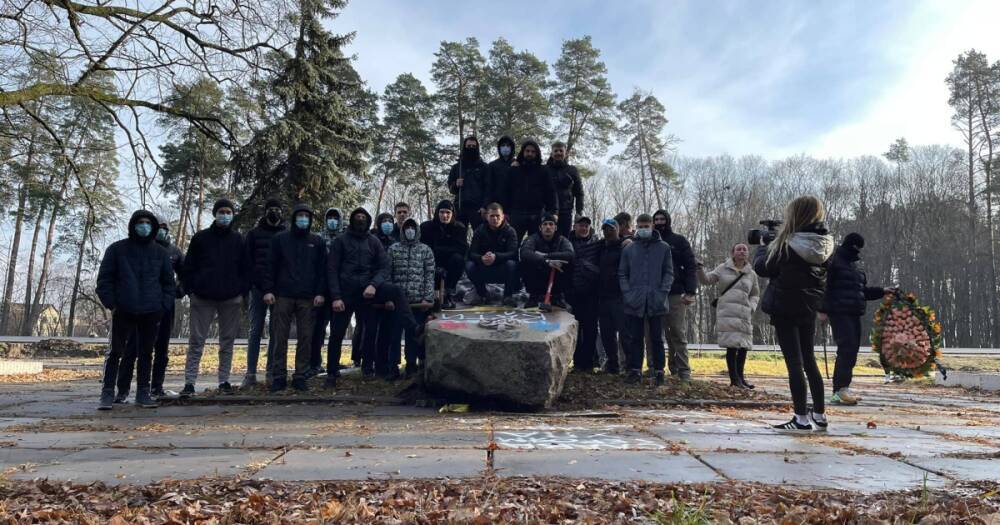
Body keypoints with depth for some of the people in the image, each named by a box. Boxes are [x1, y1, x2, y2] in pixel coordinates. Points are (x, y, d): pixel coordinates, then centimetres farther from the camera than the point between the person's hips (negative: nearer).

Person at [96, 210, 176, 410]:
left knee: (146, 353, 7)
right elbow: (104, 279, 3)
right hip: (123, 311, -2)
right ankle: (107, 393, 10)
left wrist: (164, 305, 2)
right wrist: (111, 303, -7)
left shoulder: (161, 253, 11)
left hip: (151, 312, 2)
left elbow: (168, 281, 13)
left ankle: (143, 393, 15)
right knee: (115, 352, 2)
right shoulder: (117, 249, 4)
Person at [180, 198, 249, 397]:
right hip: (203, 298, -1)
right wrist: (191, 290, -2)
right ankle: (189, 383, 5)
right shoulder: (201, 238, 5)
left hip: (231, 299, 1)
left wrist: (243, 292, 0)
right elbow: (189, 266, 6)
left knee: (227, 341, 6)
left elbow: (245, 268, 8)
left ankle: (224, 381, 15)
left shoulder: (238, 239, 8)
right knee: (196, 340, 0)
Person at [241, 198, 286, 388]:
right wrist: (246, 287, -3)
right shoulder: (254, 233, 9)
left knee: (276, 332, 3)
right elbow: (248, 261, 6)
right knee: (255, 331, 2)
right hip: (258, 289, 0)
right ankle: (250, 374, 5)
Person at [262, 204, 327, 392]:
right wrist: (268, 290, -4)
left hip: (307, 298, 1)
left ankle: (300, 376, 8)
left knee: (305, 338, 1)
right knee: (280, 338, 1)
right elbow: (271, 266, 4)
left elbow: (322, 269, 7)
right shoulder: (280, 239, 8)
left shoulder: (317, 242, 10)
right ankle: (278, 377, 8)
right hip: (283, 296, -1)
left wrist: (320, 293, -2)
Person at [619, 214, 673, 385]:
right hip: (634, 302, 1)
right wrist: (627, 293, -4)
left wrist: (662, 293, -9)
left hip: (656, 302, -1)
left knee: (657, 338, 7)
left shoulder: (664, 248, 5)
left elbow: (669, 273, 4)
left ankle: (659, 371, 15)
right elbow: (622, 274, 9)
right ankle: (635, 370, 14)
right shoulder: (628, 249, 9)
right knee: (634, 338, 6)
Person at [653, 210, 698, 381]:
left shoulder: (679, 241, 7)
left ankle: (683, 371, 0)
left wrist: (690, 292, -9)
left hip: (676, 295, -3)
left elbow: (691, 267, 1)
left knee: (678, 334, -3)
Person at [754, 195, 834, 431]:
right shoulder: (824, 245, 1)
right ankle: (819, 415, 26)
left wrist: (765, 244, 7)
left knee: (794, 363, -1)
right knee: (809, 360, 18)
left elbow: (762, 267, -10)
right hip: (809, 308, 7)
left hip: (785, 308, -7)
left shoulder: (787, 244, -18)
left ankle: (802, 418, 2)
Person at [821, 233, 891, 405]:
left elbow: (862, 290, 28)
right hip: (839, 313, -9)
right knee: (847, 347, -17)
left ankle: (838, 391, 10)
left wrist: (881, 291, 17)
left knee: (851, 351, 7)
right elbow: (825, 286, -13)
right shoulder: (834, 262, -5)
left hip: (854, 313, 9)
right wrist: (823, 309, -19)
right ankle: (842, 388, -18)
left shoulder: (855, 266, 21)